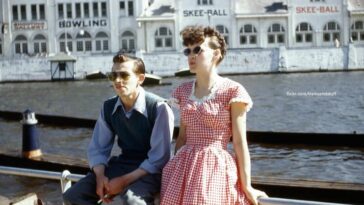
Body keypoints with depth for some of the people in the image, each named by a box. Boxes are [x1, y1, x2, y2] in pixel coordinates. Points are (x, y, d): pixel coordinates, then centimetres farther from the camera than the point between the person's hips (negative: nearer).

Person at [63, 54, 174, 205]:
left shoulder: (158, 108, -18)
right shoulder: (108, 107, 1)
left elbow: (159, 157, -18)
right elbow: (97, 148, 6)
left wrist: (125, 180, -21)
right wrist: (100, 176, -14)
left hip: (151, 170, -6)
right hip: (122, 164, 6)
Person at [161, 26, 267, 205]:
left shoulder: (232, 91, -6)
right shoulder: (183, 91, 10)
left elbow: (240, 143, -7)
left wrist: (246, 186, -7)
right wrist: (173, 170, 15)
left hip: (216, 168, -5)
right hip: (184, 169, 5)